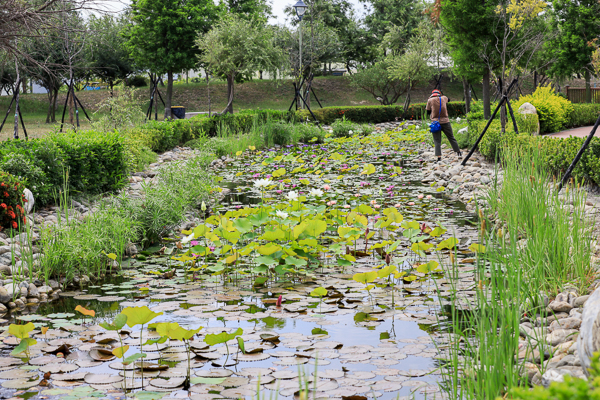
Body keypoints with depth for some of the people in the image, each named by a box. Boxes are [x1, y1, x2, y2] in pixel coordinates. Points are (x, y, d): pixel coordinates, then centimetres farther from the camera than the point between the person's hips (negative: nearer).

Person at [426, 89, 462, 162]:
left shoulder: (430, 100, -3)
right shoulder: (443, 98, 4)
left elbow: (428, 112, 4)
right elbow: (448, 100, 27)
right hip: (445, 122, 2)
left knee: (437, 141, 0)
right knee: (451, 138, 15)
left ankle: (439, 157, -13)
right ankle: (459, 153, 23)